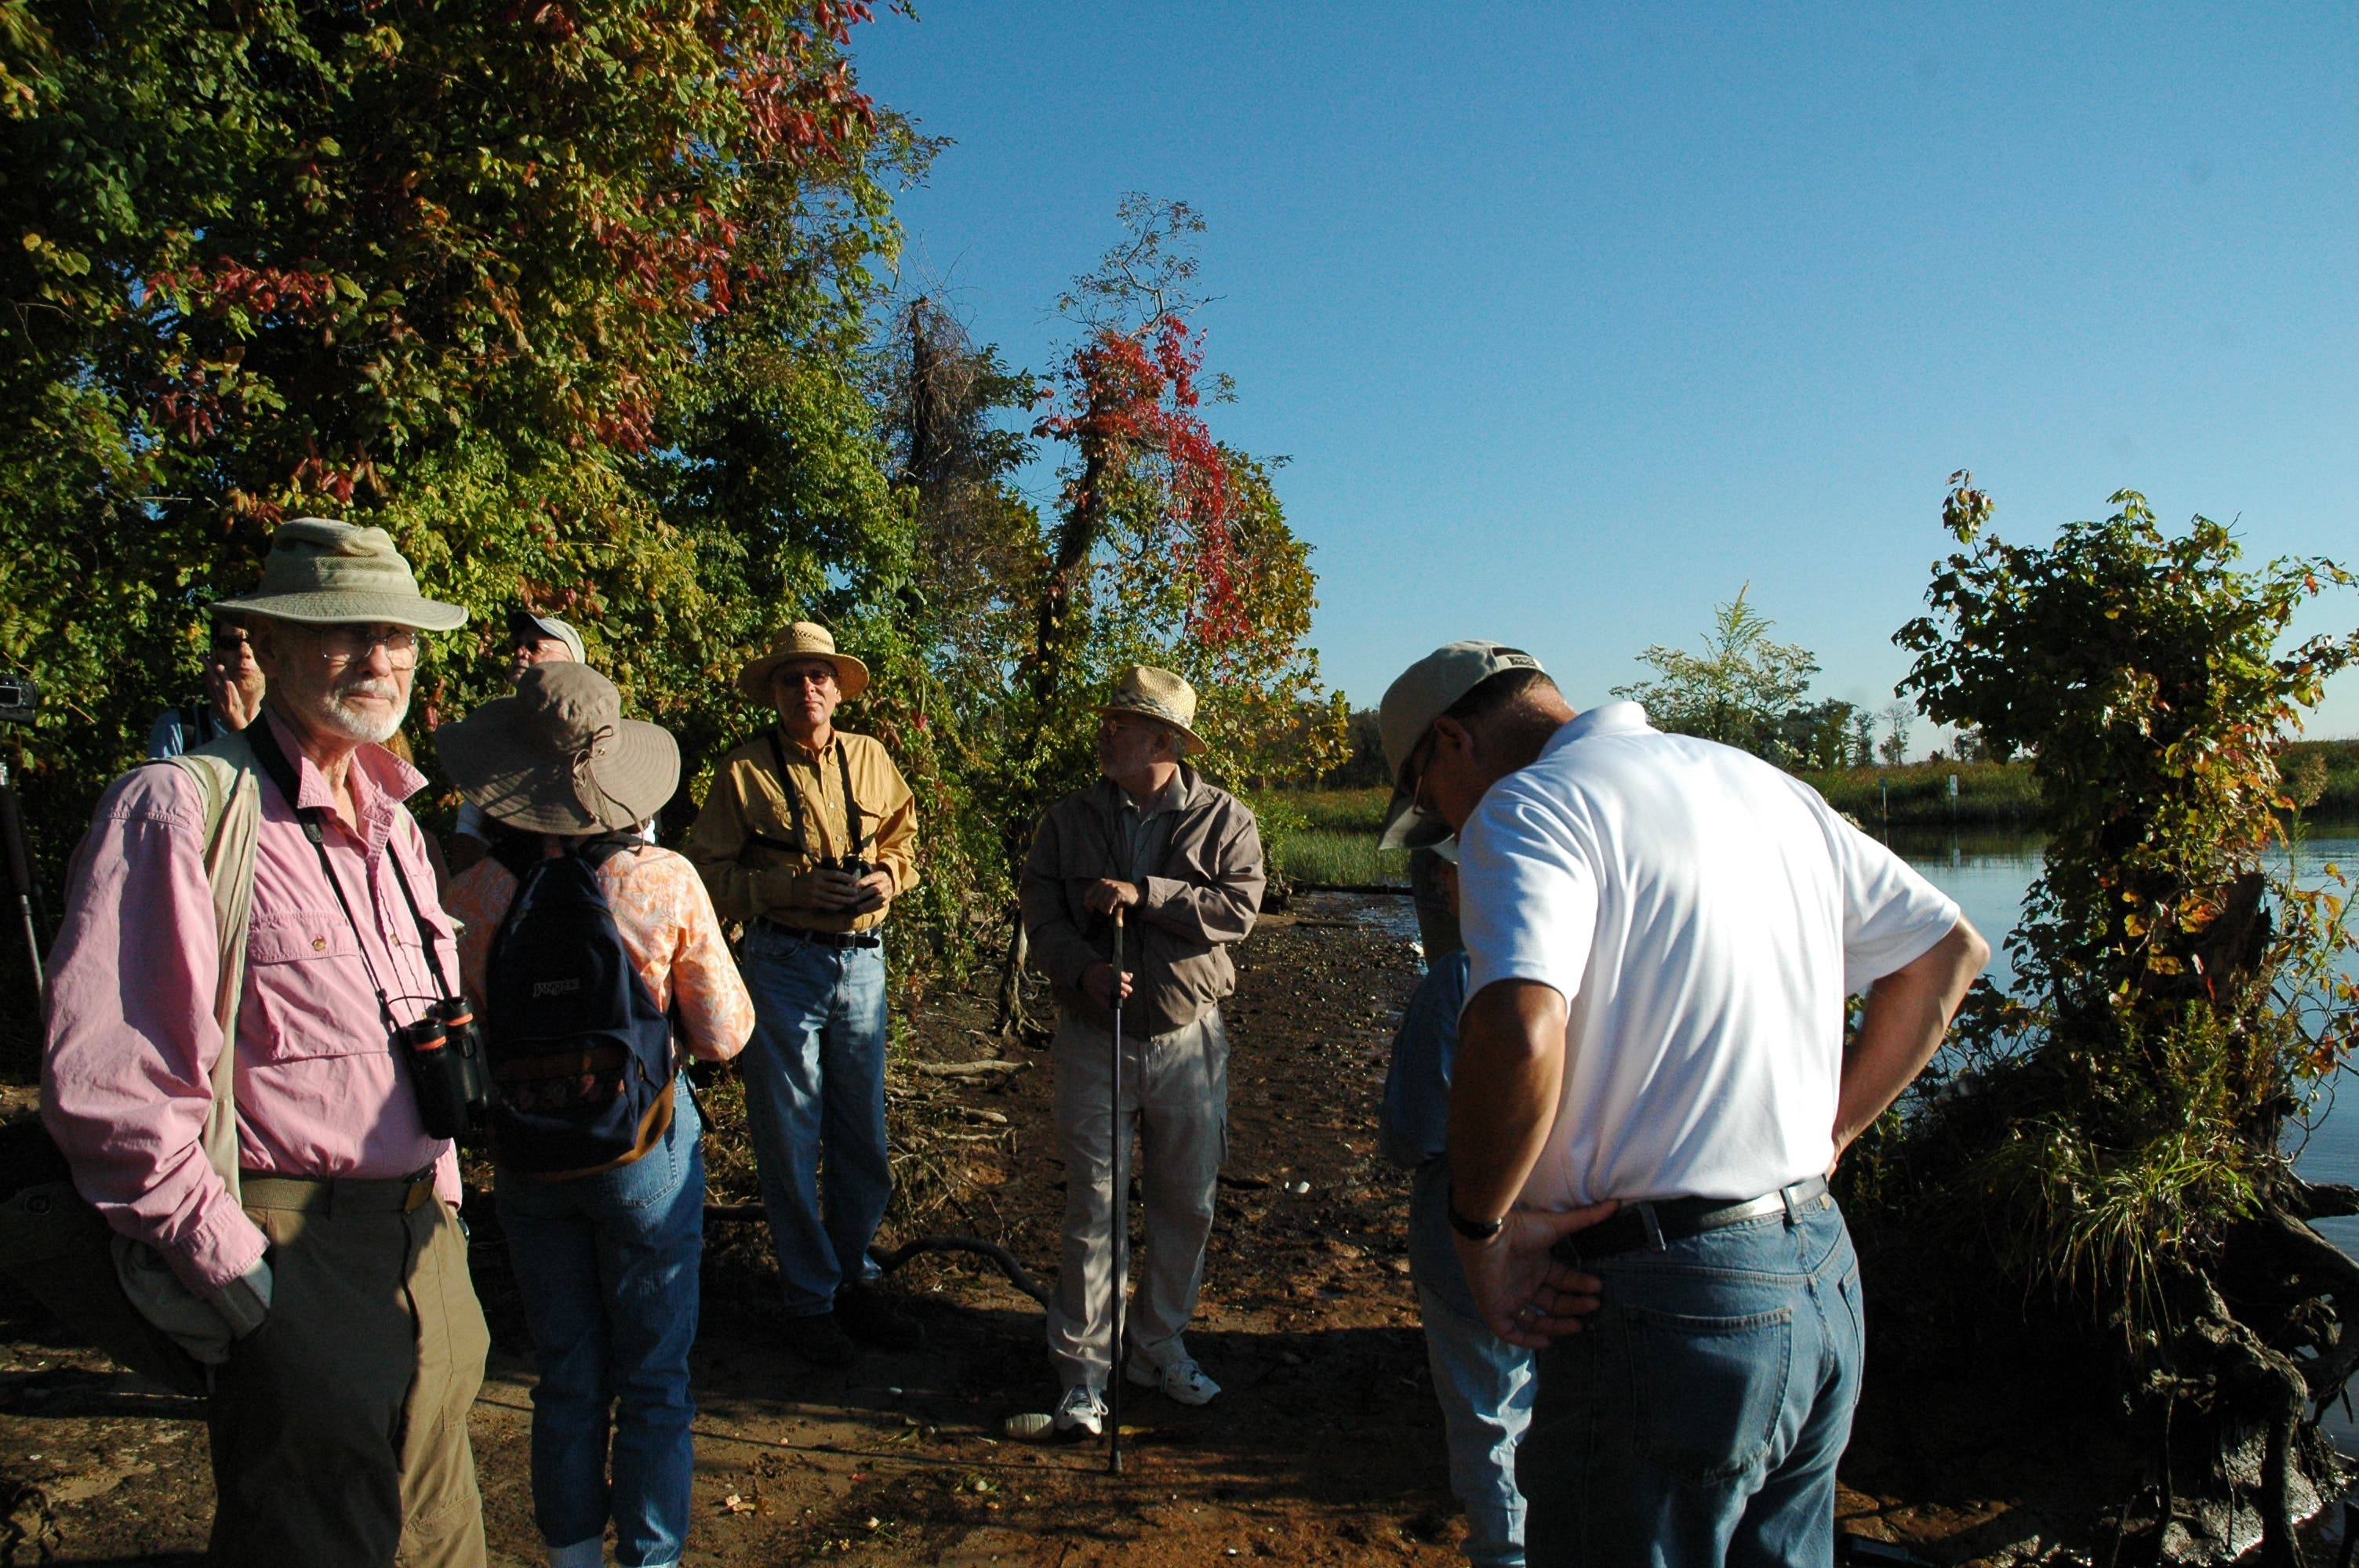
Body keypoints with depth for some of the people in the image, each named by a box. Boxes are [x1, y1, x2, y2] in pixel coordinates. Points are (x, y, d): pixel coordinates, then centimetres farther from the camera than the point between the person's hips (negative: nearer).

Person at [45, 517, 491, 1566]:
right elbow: (105, 1088, -21)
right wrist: (238, 1275, -17)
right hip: (297, 1268, -8)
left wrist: (442, 1204, 15)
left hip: (424, 1243, 8)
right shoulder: (180, 808, -15)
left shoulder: (392, 821, 11)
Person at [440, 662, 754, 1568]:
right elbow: (724, 1036, -11)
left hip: (529, 1158, 2)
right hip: (645, 1151, -2)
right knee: (654, 1383, 13)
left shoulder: (478, 893, -13)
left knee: (566, 1381, 20)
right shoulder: (664, 882, -17)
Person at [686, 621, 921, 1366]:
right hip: (783, 964, -3)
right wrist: (793, 887, -18)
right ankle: (809, 1298, 19)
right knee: (790, 1137, 4)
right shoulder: (744, 771, -4)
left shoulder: (871, 759, 7)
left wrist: (888, 876, -4)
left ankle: (857, 1281, 28)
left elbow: (904, 842, 17)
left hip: (862, 960, 4)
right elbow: (710, 874, -6)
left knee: (863, 1132, 11)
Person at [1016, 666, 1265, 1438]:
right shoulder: (1069, 819, 2)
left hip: (1188, 1040, 1)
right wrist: (1082, 969, -21)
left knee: (1186, 1205, 13)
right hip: (1093, 1040, 0)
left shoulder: (1224, 818, -2)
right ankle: (1081, 1367, 18)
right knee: (1091, 1208, 3)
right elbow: (1040, 913, -3)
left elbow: (1238, 909, -14)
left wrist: (1144, 894, -23)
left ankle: (1159, 1346, 33)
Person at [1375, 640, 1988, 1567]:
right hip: (1822, 1279, 8)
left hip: (1673, 1309, -8)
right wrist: (1824, 1136, 17)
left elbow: (1520, 1029, -31)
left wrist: (1479, 1229, -16)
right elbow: (1949, 954, 19)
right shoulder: (1767, 785, 12)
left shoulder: (1529, 804, -13)